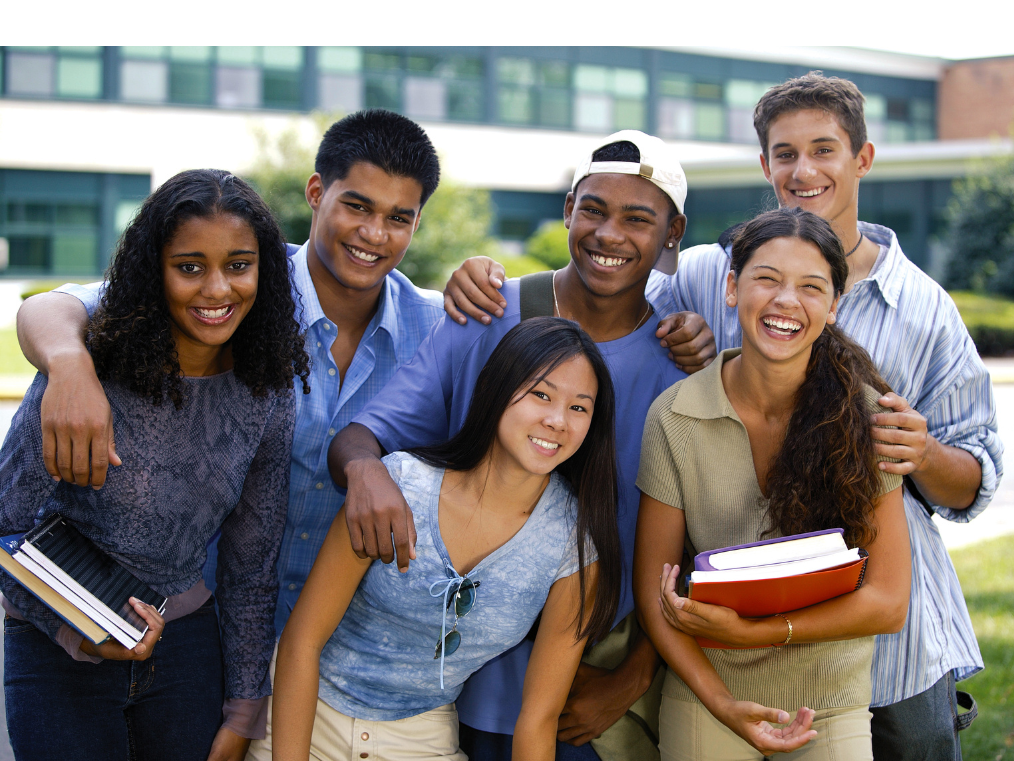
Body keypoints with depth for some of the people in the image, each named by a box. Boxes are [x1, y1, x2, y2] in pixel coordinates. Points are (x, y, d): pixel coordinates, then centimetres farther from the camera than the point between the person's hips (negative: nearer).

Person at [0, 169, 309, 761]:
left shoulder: (268, 396, -6)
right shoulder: (90, 375, -20)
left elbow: (252, 567, 2)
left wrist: (243, 713, 5)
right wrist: (81, 632, -26)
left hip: (185, 636, 4)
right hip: (59, 646, -3)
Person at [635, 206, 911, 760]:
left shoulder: (866, 417, -12)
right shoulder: (674, 417, -11)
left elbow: (888, 602, -12)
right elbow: (651, 587, -5)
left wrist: (748, 631, -19)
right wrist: (721, 703, -15)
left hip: (831, 708, 0)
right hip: (702, 696, 0)